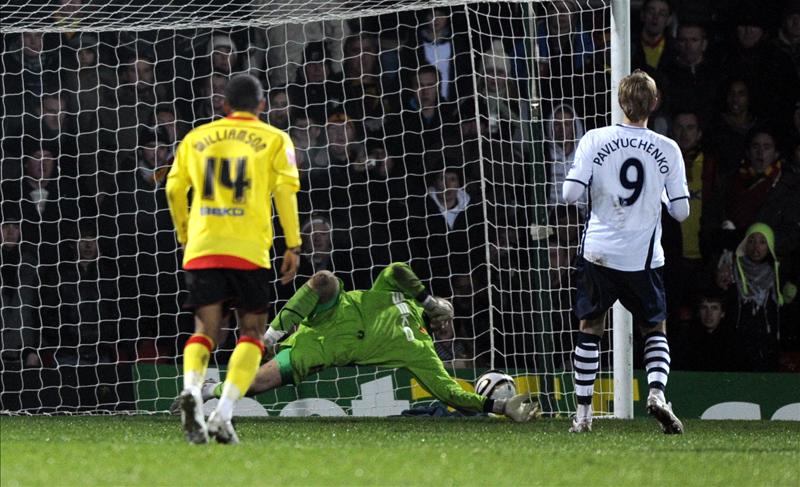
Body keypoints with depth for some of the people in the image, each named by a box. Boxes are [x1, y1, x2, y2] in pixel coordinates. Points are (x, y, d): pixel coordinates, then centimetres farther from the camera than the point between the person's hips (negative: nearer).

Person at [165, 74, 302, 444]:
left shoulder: (196, 137, 16)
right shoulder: (274, 139, 9)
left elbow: (174, 188, 12)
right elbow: (285, 189, -3)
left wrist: (185, 237, 25)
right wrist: (293, 246, -2)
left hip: (201, 248, 2)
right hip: (249, 249, -2)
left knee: (205, 330, 6)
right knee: (252, 332, 8)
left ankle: (191, 390, -26)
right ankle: (223, 414, -10)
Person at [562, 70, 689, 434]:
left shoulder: (596, 140, -6)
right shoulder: (668, 149, -3)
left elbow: (570, 193, -10)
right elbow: (681, 211, -1)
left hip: (599, 252, 0)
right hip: (643, 255, 0)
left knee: (590, 328, 13)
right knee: (655, 329, 14)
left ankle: (583, 413, 11)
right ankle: (657, 393, -11)